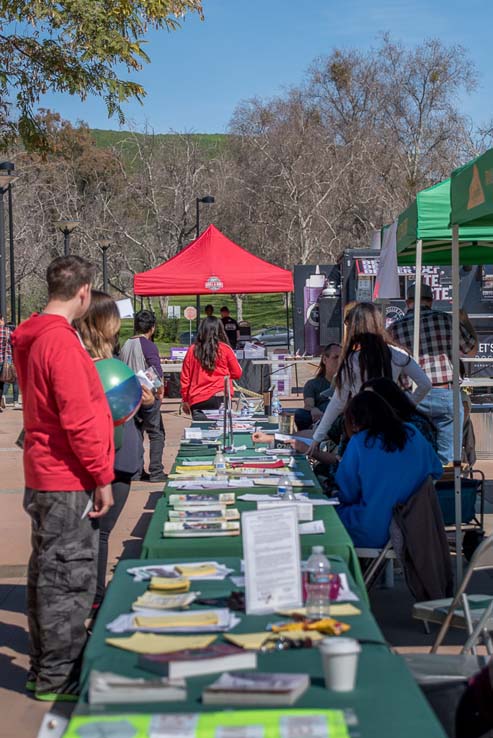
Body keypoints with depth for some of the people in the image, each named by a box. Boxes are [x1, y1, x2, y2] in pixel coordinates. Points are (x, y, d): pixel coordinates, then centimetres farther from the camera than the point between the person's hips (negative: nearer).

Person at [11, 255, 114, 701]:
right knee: (69, 576, -1)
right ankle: (59, 675, 8)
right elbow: (78, 419, -22)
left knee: (48, 572, 17)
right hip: (69, 481, -10)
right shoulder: (61, 341, -20)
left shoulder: (32, 338, 11)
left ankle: (44, 665, 28)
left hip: (45, 476, 10)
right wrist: (102, 478, -16)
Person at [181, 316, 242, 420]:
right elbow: (237, 373, 7)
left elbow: (185, 378, 9)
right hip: (220, 398, -2)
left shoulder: (192, 350, 4)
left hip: (197, 401, 2)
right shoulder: (225, 349, -1)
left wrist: (185, 400, 18)